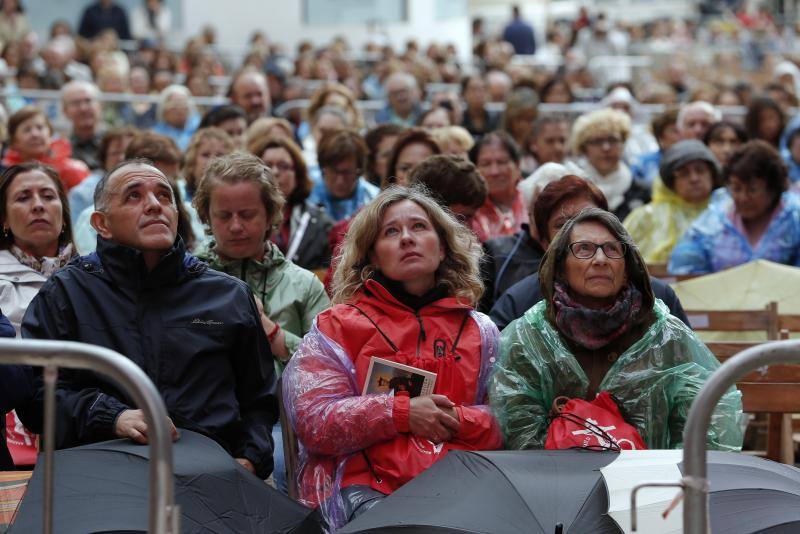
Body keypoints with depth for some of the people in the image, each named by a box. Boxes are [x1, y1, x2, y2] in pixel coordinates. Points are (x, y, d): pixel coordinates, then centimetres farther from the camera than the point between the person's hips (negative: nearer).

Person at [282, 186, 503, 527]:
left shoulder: (480, 332, 21)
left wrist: (461, 421, -8)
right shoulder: (338, 327, 13)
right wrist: (401, 413, -8)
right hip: (367, 483, -3)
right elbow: (311, 420, 0)